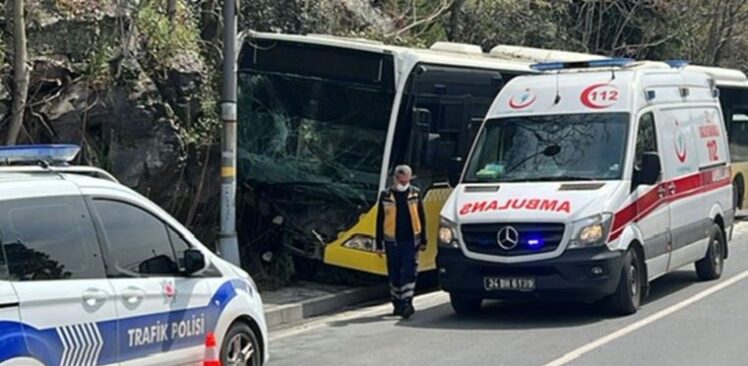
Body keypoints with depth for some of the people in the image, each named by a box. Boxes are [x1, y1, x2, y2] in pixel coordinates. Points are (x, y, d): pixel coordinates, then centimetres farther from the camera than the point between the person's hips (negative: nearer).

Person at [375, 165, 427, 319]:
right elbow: (380, 221, 6)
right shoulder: (386, 195, 3)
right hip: (392, 242, 1)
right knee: (394, 275, 8)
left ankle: (406, 303, -15)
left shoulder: (415, 194, 5)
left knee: (409, 273, -11)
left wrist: (423, 240, 7)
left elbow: (421, 218, 10)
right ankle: (397, 304, 20)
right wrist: (379, 244, 4)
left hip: (411, 241, -1)